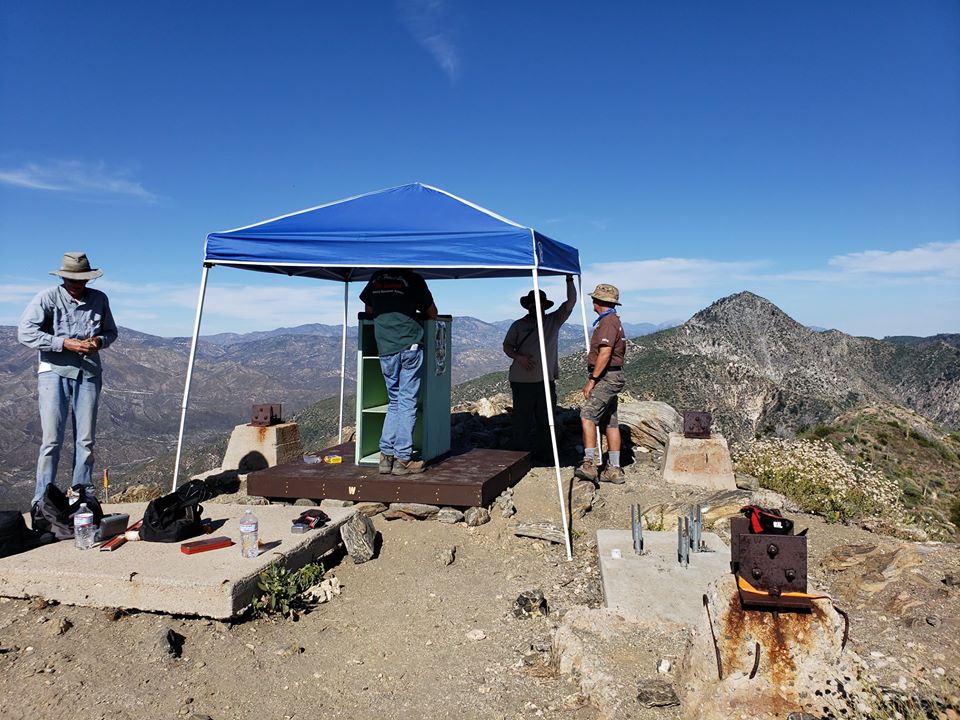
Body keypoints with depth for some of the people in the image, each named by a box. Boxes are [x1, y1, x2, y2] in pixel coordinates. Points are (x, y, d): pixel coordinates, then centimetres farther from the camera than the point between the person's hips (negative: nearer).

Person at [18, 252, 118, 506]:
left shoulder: (99, 299, 7)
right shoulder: (47, 298, -4)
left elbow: (111, 331, 18)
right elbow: (25, 332, -12)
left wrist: (100, 341, -5)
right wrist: (64, 344, -19)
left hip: (88, 373, 3)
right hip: (55, 372, -3)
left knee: (86, 440, 5)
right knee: (52, 440, -5)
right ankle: (42, 500, 4)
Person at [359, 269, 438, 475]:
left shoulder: (376, 278, 13)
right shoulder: (413, 279, 2)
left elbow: (369, 310, 25)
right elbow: (432, 313, 8)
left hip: (385, 348, 4)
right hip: (410, 345, -4)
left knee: (394, 401, 15)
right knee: (407, 402, 0)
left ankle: (386, 455, 9)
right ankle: (402, 459, 1)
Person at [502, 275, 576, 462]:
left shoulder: (553, 321, 11)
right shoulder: (518, 325, 9)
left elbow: (571, 302, 6)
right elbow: (507, 346, 8)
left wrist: (569, 280, -2)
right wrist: (518, 357, -11)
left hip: (546, 379, 2)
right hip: (522, 381, -2)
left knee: (545, 419, 7)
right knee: (522, 420, -1)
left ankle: (544, 454, 17)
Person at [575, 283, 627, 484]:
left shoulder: (608, 322, -13)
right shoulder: (613, 321, 20)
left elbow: (605, 354, -23)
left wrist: (592, 380, -22)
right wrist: (592, 378, 25)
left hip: (606, 377, -11)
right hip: (608, 378, 11)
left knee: (587, 415, -21)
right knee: (610, 423, 11)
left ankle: (590, 463, -27)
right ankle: (614, 470, 15)